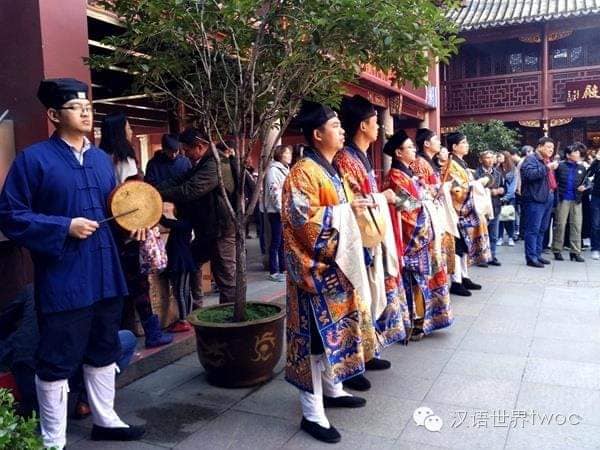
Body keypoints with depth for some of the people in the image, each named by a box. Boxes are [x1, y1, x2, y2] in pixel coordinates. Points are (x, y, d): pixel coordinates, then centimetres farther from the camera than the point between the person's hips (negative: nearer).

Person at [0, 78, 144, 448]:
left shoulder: (102, 158, 12)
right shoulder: (34, 158, -9)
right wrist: (64, 228, -19)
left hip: (104, 274, 7)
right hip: (63, 280, -6)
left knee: (104, 350, 18)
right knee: (58, 359, 5)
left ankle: (105, 420, 36)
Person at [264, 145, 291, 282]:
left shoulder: (286, 169, 18)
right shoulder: (273, 170, -9)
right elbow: (274, 192, -16)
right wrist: (282, 210, -17)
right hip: (277, 211, -8)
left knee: (284, 241, 11)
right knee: (276, 241, -4)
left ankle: (283, 269, 19)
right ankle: (273, 272, 3)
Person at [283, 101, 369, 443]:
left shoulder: (330, 170, 15)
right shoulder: (304, 172, -15)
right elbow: (302, 219, -23)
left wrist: (356, 206, 9)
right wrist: (347, 209, -18)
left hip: (336, 264, 10)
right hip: (316, 267, -10)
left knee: (336, 327, 18)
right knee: (317, 334, -5)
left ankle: (333, 389, 34)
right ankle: (312, 413, 6)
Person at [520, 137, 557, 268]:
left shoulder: (547, 161, 22)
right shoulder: (531, 159, -7)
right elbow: (530, 174, -25)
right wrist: (547, 168, -25)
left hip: (548, 199, 10)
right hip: (535, 199, -10)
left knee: (542, 229, 13)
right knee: (533, 230, -8)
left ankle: (537, 254, 21)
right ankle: (531, 257, -6)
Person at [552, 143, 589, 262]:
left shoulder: (581, 168, 10)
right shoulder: (560, 166, -3)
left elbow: (586, 181, 17)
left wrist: (584, 187, -4)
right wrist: (556, 193, -16)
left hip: (576, 200, 4)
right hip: (563, 199, -4)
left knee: (576, 226, 4)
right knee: (560, 225, 2)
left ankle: (575, 252, 11)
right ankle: (557, 251, 11)